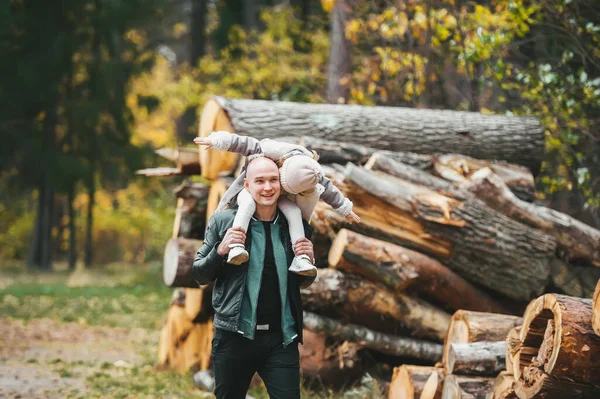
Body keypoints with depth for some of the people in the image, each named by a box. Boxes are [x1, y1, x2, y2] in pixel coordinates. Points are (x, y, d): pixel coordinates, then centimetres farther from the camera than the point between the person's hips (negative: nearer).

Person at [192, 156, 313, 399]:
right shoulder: (223, 221, -1)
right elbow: (199, 275, 4)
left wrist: (308, 261, -4)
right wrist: (220, 250, -14)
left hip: (281, 339, 1)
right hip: (234, 336, -1)